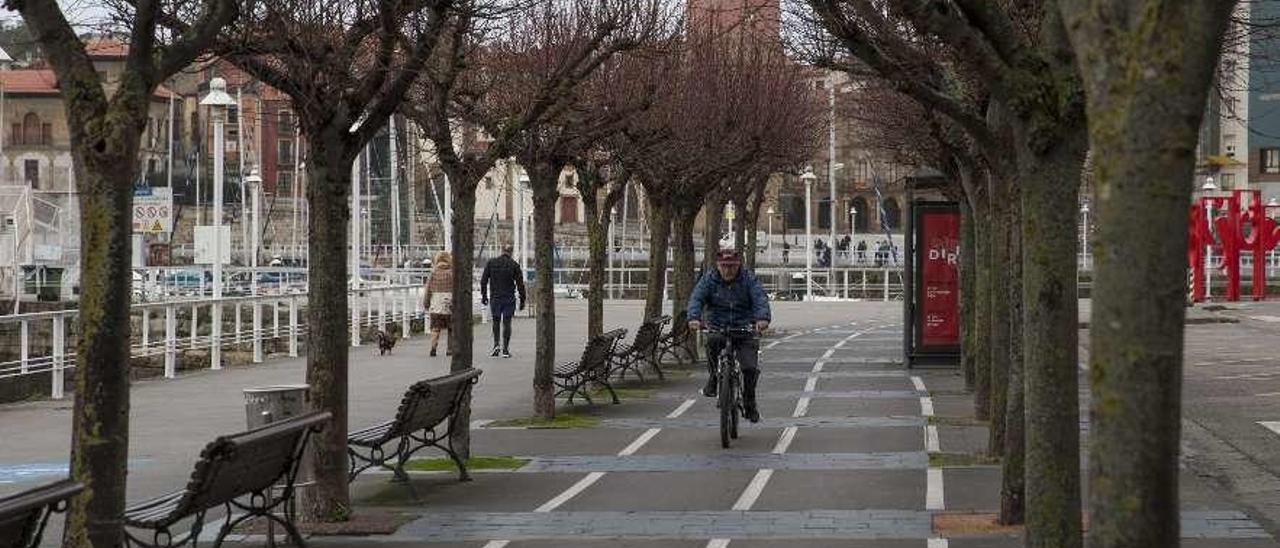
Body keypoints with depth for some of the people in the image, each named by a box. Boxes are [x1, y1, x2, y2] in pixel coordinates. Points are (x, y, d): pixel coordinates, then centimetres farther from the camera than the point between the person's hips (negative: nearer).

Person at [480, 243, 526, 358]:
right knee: (506, 323, 3)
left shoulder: (491, 262, 2)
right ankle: (505, 349, 1)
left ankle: (496, 344, -3)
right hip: (509, 299, -1)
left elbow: (483, 280, 2)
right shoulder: (514, 265, -3)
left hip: (495, 298, 1)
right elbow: (520, 284, -4)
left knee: (496, 322, 14)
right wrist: (522, 300, 2)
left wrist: (484, 295, 11)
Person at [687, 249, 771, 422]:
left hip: (744, 327, 0)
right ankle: (713, 377, -12)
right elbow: (696, 298, -12)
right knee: (713, 341, -35)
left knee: (750, 367, -12)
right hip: (717, 327, 0)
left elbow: (760, 299, -16)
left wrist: (763, 318, -37)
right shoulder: (709, 279, 0)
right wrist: (694, 317, -33)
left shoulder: (749, 279, -2)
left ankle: (749, 404, 10)